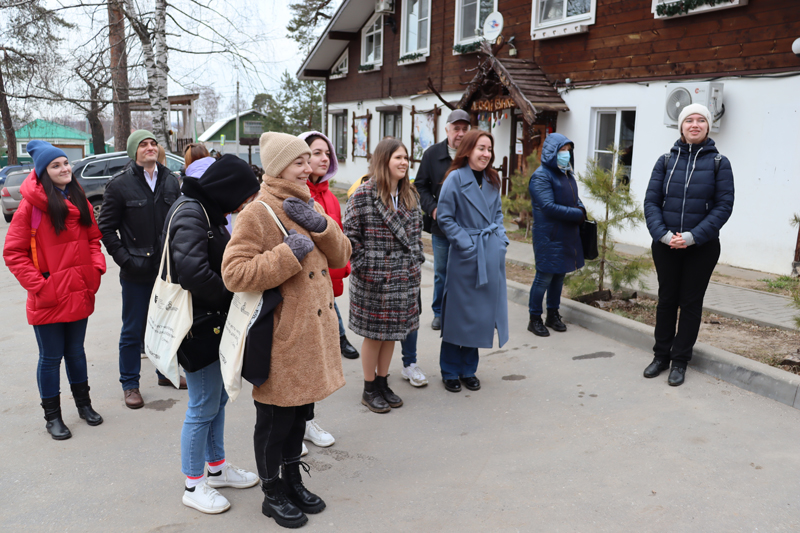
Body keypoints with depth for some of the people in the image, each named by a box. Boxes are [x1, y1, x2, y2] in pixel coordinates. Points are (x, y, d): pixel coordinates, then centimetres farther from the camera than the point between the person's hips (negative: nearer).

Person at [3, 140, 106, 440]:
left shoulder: (80, 201, 7)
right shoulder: (31, 204, -11)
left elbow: (93, 238, 14)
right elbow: (13, 252, -9)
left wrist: (97, 268, -2)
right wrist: (38, 285, -15)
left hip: (79, 294, 5)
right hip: (47, 299, -5)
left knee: (76, 351, 18)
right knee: (51, 357, 7)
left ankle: (83, 404, 34)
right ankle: (52, 416, 22)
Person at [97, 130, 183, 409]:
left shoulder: (170, 180, 5)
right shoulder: (120, 185, -7)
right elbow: (106, 228, -4)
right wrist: (125, 259, -11)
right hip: (137, 271, -4)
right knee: (133, 330, 6)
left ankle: (165, 372, 34)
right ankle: (130, 384, 19)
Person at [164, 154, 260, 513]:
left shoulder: (209, 211, 12)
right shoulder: (189, 213, -19)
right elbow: (193, 272, -29)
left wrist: (228, 299, 2)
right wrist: (229, 295, -14)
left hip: (214, 322, 10)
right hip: (197, 325, -9)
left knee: (218, 399, 19)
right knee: (203, 407, 1)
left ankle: (217, 467, 35)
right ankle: (194, 486, 17)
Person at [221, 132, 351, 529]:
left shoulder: (310, 207, 11)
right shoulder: (257, 213, -14)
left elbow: (340, 256, 6)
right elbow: (234, 273, -23)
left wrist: (320, 225, -11)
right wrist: (288, 253, -25)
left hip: (313, 332, 8)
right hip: (281, 337, -7)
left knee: (300, 412, 20)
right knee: (274, 420, 8)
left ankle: (293, 481, 38)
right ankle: (273, 494, 27)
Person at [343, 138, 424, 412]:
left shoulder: (410, 195, 8)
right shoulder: (363, 195, -12)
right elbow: (350, 234, -11)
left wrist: (416, 262, 11)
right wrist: (364, 267, -12)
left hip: (403, 278, 6)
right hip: (373, 280, -6)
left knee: (392, 333, 14)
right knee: (374, 335, 5)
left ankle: (383, 383, 30)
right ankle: (369, 389, 22)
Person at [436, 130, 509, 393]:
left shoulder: (492, 179, 9)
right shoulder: (455, 178, -11)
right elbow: (445, 218, -10)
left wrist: (501, 238, 3)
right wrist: (467, 244, -15)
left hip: (492, 255, 6)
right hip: (466, 255, -6)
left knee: (481, 312, 12)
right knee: (458, 313, 3)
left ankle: (468, 369, 26)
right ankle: (450, 372, 18)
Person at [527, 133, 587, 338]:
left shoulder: (567, 174, 12)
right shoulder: (541, 176, -12)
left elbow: (575, 198, 21)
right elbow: (548, 206, -20)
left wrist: (581, 209, -2)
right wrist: (577, 214, -15)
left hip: (567, 235, 8)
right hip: (548, 236, -7)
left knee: (559, 275, 13)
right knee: (544, 277, -2)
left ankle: (553, 315, 26)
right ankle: (535, 319, 10)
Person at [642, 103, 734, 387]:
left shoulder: (719, 162, -2)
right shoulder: (666, 160, 3)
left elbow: (724, 206, -8)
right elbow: (651, 200, -2)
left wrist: (692, 236, -17)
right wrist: (663, 234, -16)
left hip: (702, 247, -2)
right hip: (665, 246, 2)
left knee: (691, 302, 6)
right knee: (666, 299, 11)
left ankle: (680, 361, 18)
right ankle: (661, 355, 23)